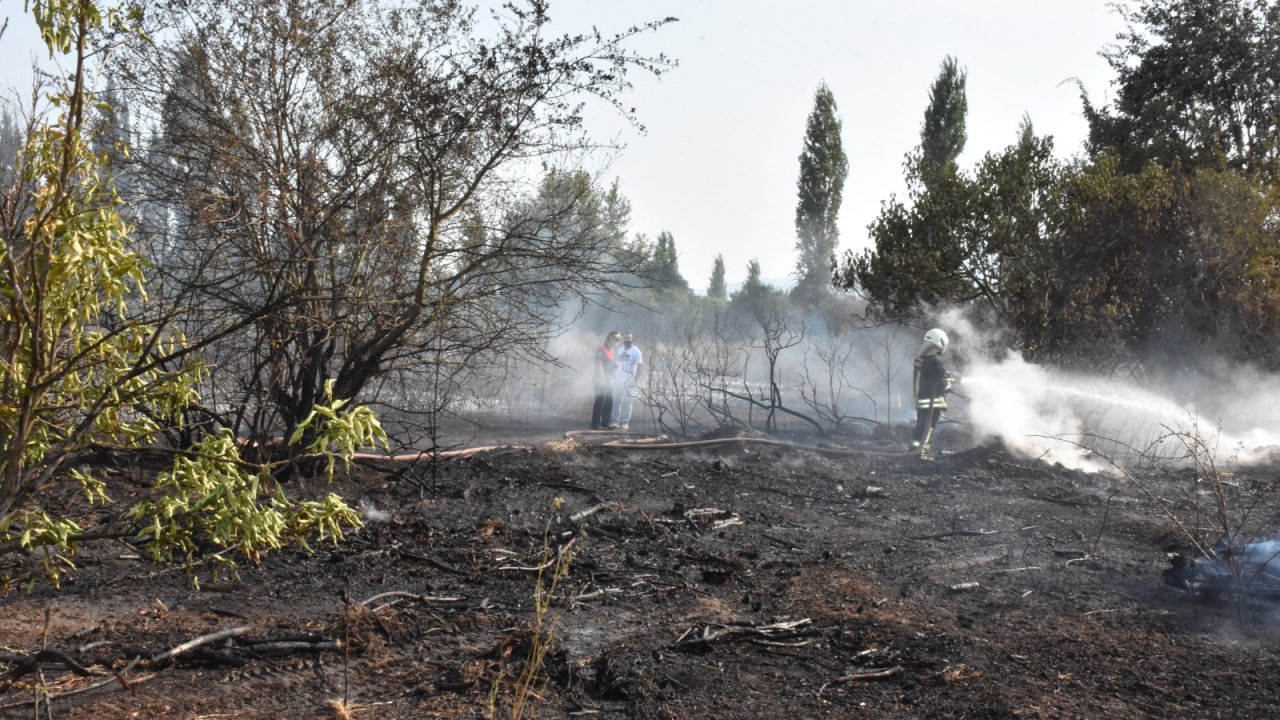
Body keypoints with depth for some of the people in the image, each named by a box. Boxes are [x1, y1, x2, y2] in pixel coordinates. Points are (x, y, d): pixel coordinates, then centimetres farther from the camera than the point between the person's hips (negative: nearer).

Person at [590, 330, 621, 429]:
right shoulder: (602, 349, -15)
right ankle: (595, 424, -5)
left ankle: (605, 423, 16)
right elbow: (599, 365, -21)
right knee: (599, 401, -8)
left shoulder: (610, 350, 13)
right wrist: (602, 379, -23)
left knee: (609, 401, 9)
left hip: (608, 379, 9)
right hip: (600, 379, -9)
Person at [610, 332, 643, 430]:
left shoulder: (635, 351, -2)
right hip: (618, 379, 6)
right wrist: (614, 375, 12)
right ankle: (616, 421, 8)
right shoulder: (620, 350, 17)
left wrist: (636, 377, -18)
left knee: (627, 402, -2)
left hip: (629, 380, -6)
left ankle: (625, 422, 3)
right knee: (616, 400, 3)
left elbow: (639, 365, -8)